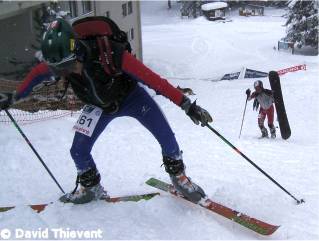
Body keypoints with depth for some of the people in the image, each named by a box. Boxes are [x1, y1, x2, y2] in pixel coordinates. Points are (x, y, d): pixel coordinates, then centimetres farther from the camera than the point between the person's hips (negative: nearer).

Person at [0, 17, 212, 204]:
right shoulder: (59, 62, -27)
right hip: (99, 106, 4)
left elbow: (152, 79, -39)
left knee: (167, 138, -15)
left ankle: (179, 177, 12)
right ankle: (91, 188, 26)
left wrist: (187, 105, -38)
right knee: (79, 150, -2)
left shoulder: (109, 54, -41)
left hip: (131, 96, -3)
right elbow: (37, 75, -3)